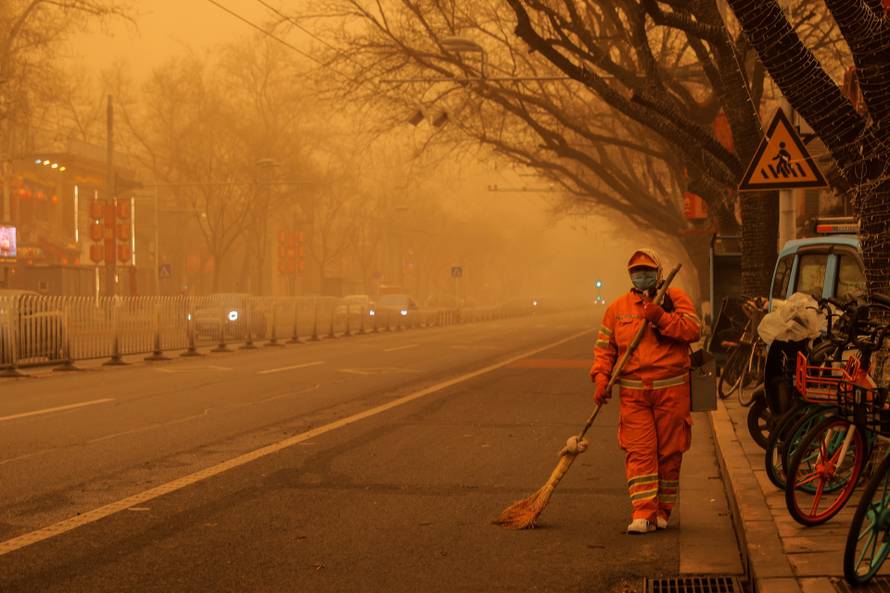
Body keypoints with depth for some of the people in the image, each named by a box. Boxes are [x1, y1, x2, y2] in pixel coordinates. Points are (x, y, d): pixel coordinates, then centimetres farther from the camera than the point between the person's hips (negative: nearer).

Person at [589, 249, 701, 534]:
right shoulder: (618, 308, 11)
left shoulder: (675, 298, 5)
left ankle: (662, 511, 18)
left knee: (669, 452, 5)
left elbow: (693, 330, -8)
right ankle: (643, 513, -10)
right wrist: (601, 378, -4)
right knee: (639, 452, -8)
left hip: (672, 390, -1)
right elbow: (604, 346, 10)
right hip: (633, 392, 1)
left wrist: (660, 317, -17)